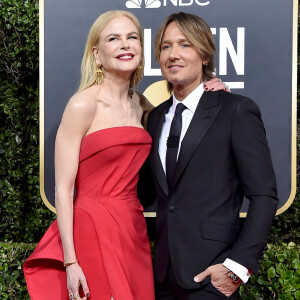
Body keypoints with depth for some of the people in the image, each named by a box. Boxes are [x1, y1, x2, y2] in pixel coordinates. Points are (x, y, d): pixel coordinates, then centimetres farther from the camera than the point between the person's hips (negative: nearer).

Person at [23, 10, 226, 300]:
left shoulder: (140, 105, 8)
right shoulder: (82, 105, -10)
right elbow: (63, 189, -11)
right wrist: (70, 262, -15)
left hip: (134, 231, 6)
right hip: (93, 231, -6)